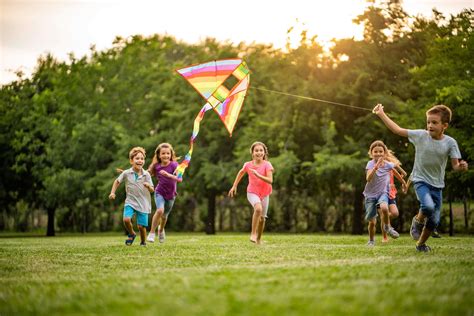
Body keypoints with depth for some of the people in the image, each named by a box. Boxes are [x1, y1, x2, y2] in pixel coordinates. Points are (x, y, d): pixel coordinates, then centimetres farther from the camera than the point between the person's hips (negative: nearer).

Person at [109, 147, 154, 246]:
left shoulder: (146, 174, -4)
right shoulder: (126, 173, -5)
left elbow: (152, 190, -1)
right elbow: (117, 181, 13)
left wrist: (149, 186, -23)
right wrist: (112, 192, 4)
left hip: (143, 203, 0)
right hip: (130, 202, 0)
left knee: (141, 226, -2)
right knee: (126, 219, -23)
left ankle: (143, 242, 26)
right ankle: (131, 234, 8)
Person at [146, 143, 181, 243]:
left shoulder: (173, 165, -17)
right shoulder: (156, 166, -10)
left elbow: (179, 179, -29)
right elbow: (148, 172, 9)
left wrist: (168, 175, -43)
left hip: (171, 195, 0)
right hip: (159, 193, 0)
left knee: (165, 215, 17)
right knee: (160, 210, -27)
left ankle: (161, 230, 50)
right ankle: (152, 232, -11)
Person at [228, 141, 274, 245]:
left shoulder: (267, 165, -13)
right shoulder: (248, 165, -8)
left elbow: (270, 180, -24)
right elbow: (241, 173, 14)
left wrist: (258, 175, -35)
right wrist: (234, 186, 15)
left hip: (264, 194, 1)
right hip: (252, 193, -1)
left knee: (262, 217, 8)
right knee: (258, 209, -31)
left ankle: (259, 239, 31)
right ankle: (253, 234, -21)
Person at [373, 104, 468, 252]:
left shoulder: (450, 142, -8)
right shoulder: (420, 135, -8)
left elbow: (455, 166, -6)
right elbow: (398, 130, -2)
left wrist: (461, 167, -31)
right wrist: (381, 114, -1)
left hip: (437, 185, 2)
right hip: (420, 180, -2)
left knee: (434, 221, 5)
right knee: (428, 206, -31)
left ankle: (421, 244, 32)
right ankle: (417, 221, 4)